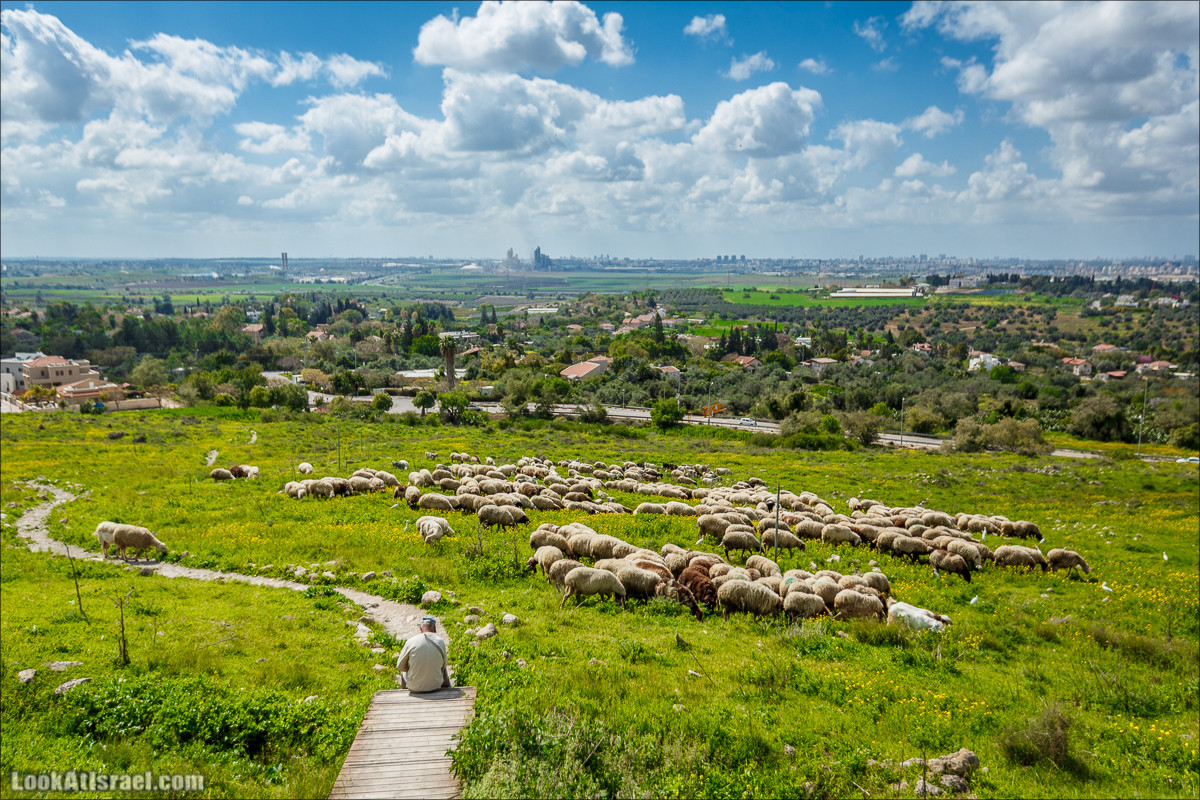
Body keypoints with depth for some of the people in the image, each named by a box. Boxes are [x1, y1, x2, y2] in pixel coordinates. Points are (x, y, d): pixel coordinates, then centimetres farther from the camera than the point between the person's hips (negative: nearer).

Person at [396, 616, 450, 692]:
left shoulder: (411, 642, -14)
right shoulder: (440, 642, -10)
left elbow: (400, 666, -3)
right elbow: (443, 666, 3)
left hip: (415, 687, -1)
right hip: (435, 685, 1)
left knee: (403, 672, 33)